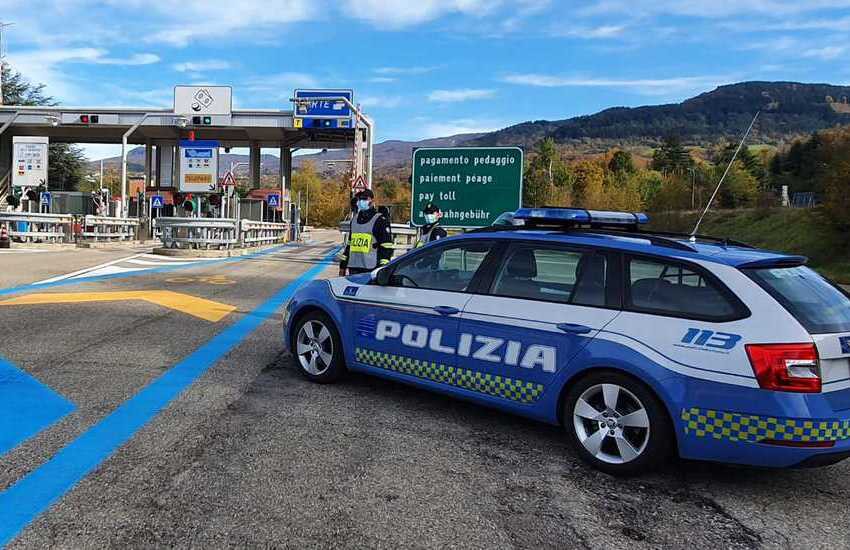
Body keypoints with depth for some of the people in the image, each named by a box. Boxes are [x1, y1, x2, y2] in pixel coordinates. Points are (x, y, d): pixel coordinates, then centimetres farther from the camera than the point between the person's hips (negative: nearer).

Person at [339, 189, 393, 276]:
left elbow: (387, 248, -7)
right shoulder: (354, 219, 18)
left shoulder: (380, 220, -3)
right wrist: (343, 265, 20)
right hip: (353, 268, 7)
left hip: (371, 269, -7)